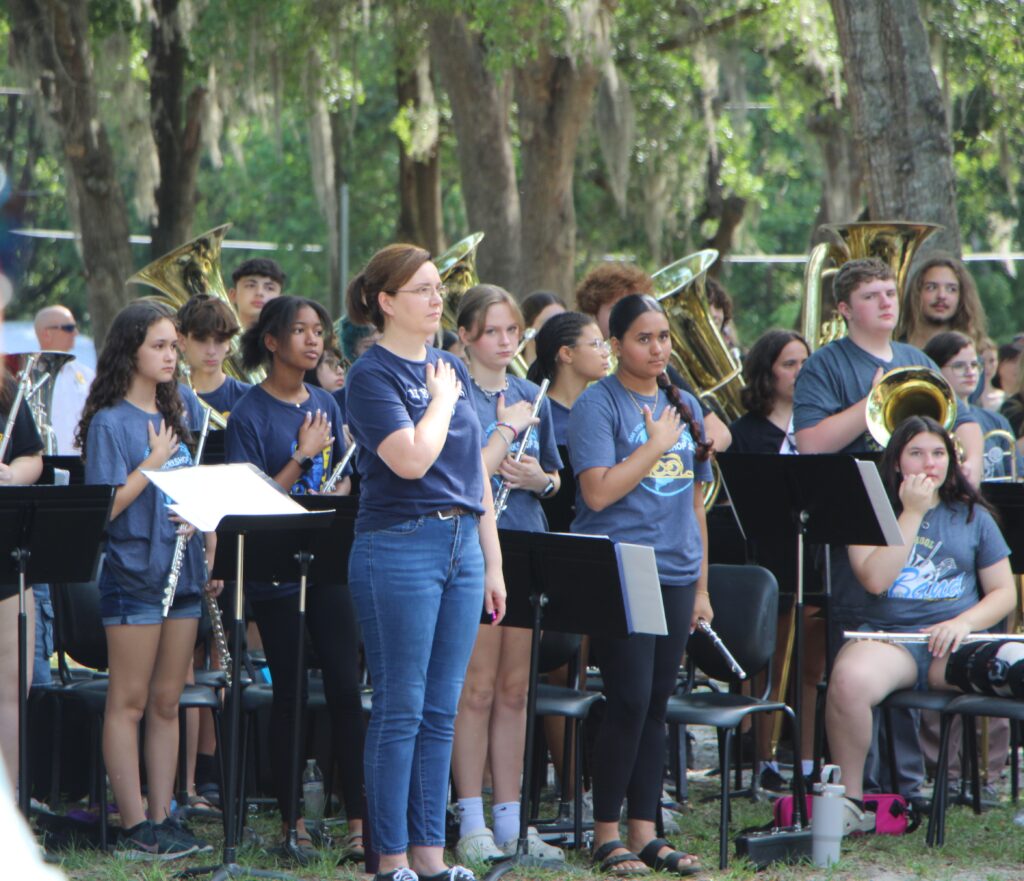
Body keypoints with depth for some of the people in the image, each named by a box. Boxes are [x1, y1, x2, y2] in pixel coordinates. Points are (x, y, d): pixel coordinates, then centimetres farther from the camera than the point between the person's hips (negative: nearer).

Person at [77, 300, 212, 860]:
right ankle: (135, 828, -1)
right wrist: (153, 462, -14)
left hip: (182, 572, 6)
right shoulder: (110, 423, -8)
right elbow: (105, 507, -14)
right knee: (129, 703, -2)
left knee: (166, 703, 9)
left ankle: (163, 819, 12)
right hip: (133, 574, -6)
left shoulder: (181, 410, 12)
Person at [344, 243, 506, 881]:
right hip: (400, 546, -7)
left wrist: (493, 564, 16)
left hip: (463, 544, 7)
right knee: (401, 709, -4)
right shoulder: (372, 375, -7)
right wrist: (441, 399, -6)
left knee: (441, 710, 8)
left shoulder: (452, 369, 15)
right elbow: (412, 459, -21)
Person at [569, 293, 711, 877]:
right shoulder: (598, 404, -5)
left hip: (675, 572, 6)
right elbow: (598, 492, -15)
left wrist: (701, 585, 16)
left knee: (657, 704, 7)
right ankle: (607, 833, 1)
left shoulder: (683, 406, 15)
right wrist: (656, 444, -12)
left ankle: (644, 831, 12)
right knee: (631, 702, -10)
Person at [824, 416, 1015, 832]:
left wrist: (965, 622, -8)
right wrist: (912, 513, -7)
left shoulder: (973, 516, 17)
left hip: (954, 640, 1)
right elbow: (875, 579, -8)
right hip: (888, 637, -1)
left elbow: (1004, 592, 13)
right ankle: (849, 802, -18)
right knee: (849, 680, -37)